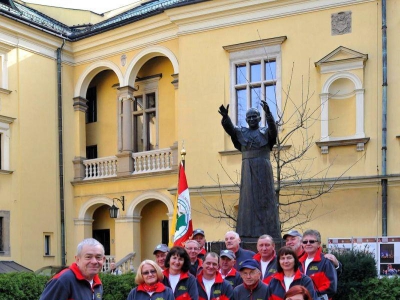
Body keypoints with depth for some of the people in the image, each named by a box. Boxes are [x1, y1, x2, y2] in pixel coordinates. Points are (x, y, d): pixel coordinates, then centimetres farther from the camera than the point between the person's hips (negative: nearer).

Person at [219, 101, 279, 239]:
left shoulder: (265, 132, 6)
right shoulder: (241, 133, 12)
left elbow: (273, 130, -16)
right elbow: (229, 129, -6)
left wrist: (268, 114, -33)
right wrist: (225, 117, -26)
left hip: (263, 170, -2)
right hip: (248, 170, 2)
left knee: (264, 198, -3)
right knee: (248, 199, -1)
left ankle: (267, 231, -3)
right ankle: (248, 232, -1)